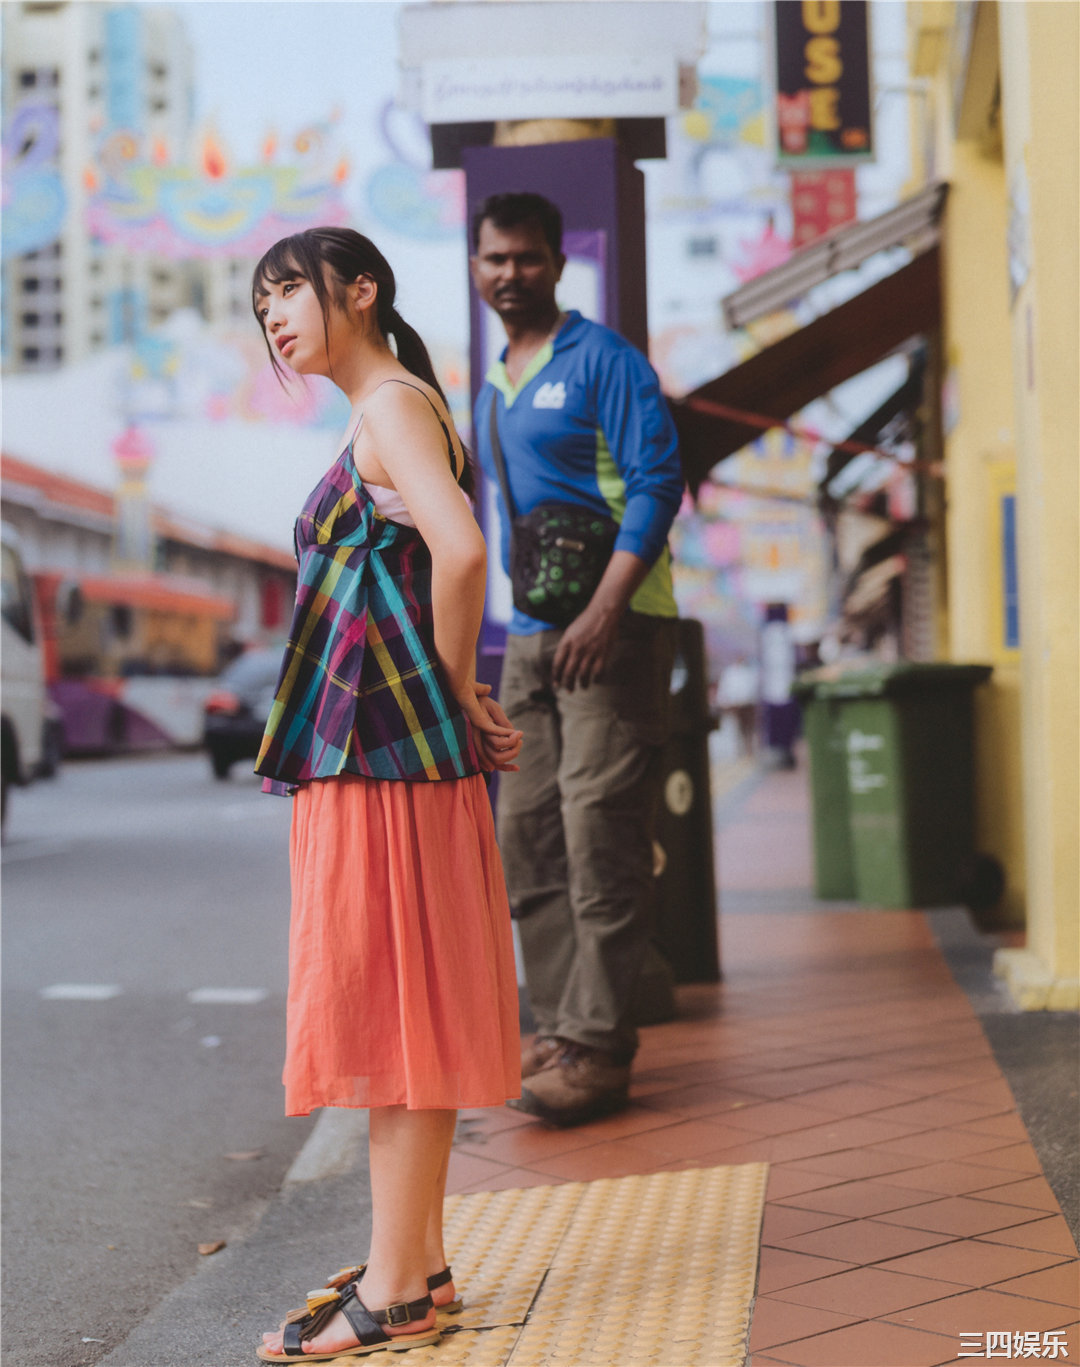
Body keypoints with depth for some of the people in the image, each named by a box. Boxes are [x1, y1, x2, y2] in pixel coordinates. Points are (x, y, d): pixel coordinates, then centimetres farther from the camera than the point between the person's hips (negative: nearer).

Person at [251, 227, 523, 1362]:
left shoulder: (394, 404, -9)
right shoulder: (382, 416, 20)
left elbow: (460, 550, -25)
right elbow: (437, 563, 23)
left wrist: (456, 688, -13)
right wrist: (463, 699, 12)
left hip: (384, 746, -10)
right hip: (372, 746, 10)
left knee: (386, 998, -6)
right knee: (393, 1004, 12)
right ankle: (417, 1259, 20)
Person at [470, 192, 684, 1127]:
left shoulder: (601, 360, -6)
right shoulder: (493, 391, 19)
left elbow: (657, 483, -14)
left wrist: (604, 612, -22)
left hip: (611, 628, -8)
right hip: (529, 635, 8)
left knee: (600, 834, -9)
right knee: (528, 833, 8)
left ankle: (598, 1048, -6)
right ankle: (560, 1024, 17)